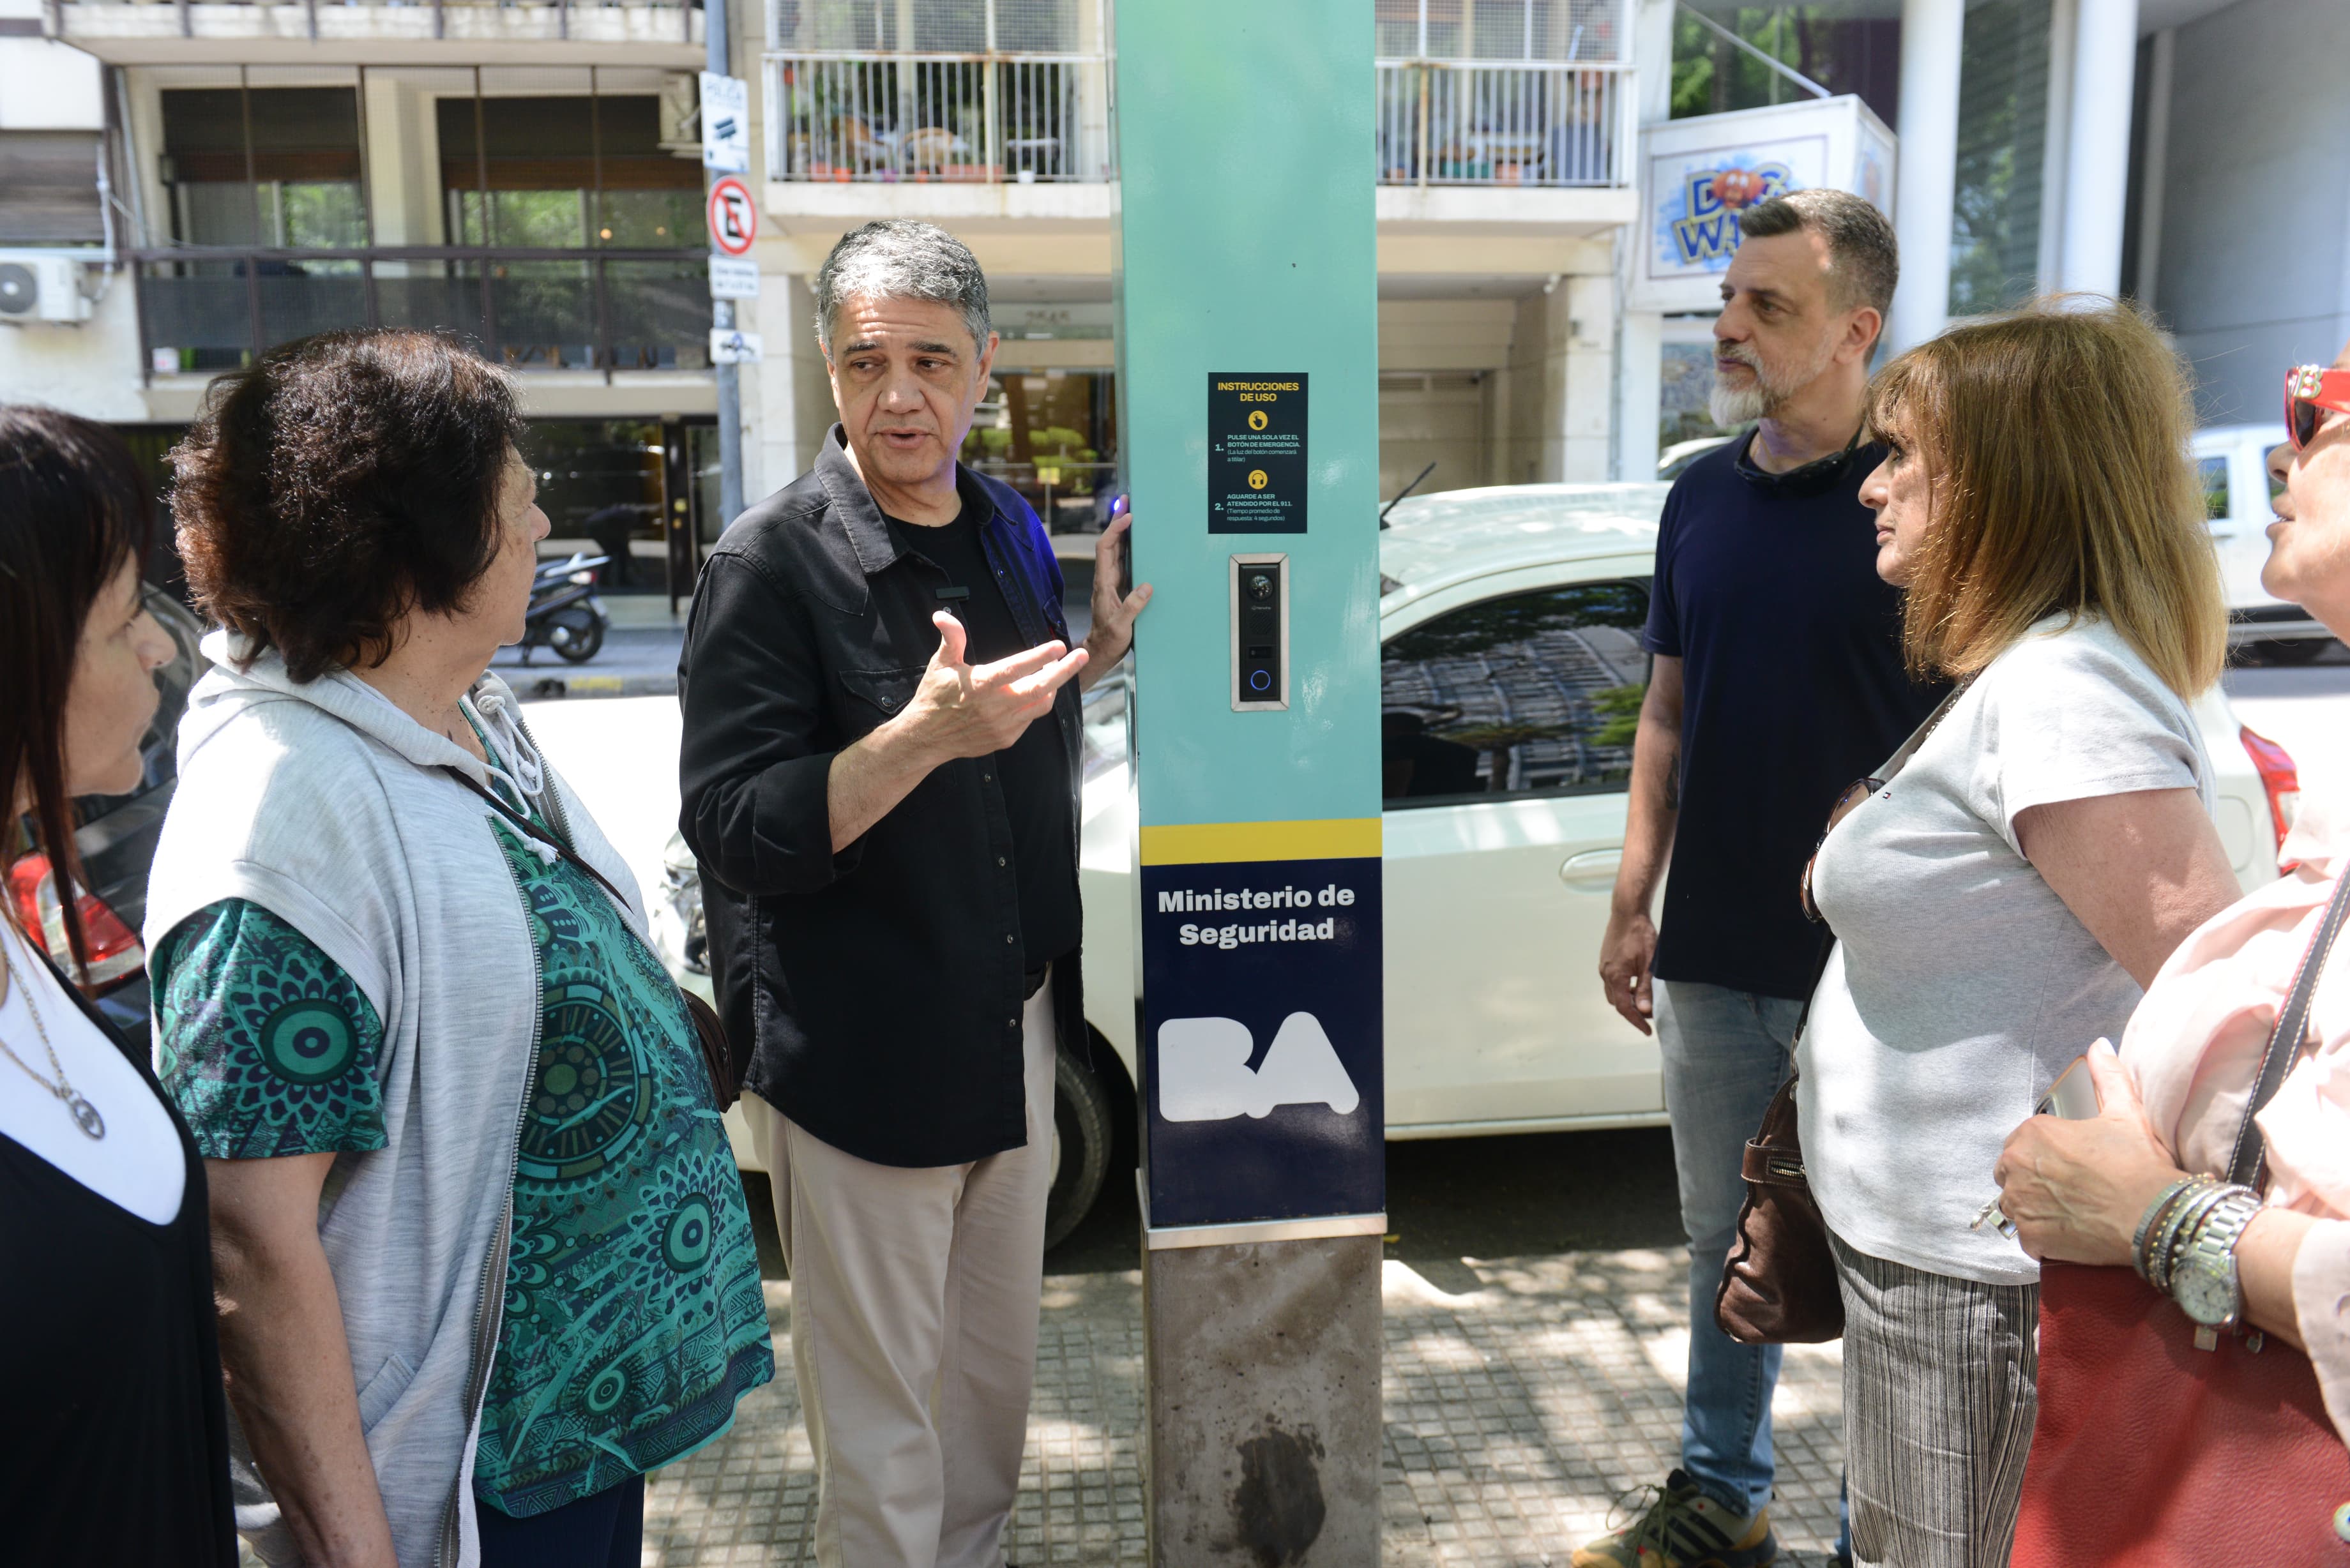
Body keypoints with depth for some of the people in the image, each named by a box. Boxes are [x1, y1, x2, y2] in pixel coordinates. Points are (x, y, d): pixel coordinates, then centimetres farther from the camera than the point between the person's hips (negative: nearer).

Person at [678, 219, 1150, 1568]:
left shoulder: (1009, 528, 4)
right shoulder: (772, 560, -15)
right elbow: (731, 829, -21)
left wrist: (1102, 642, 0)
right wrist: (923, 735, -33)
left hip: (1019, 1026, 7)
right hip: (864, 1054, -6)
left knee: (1001, 1363, 23)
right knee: (883, 1408, 9)